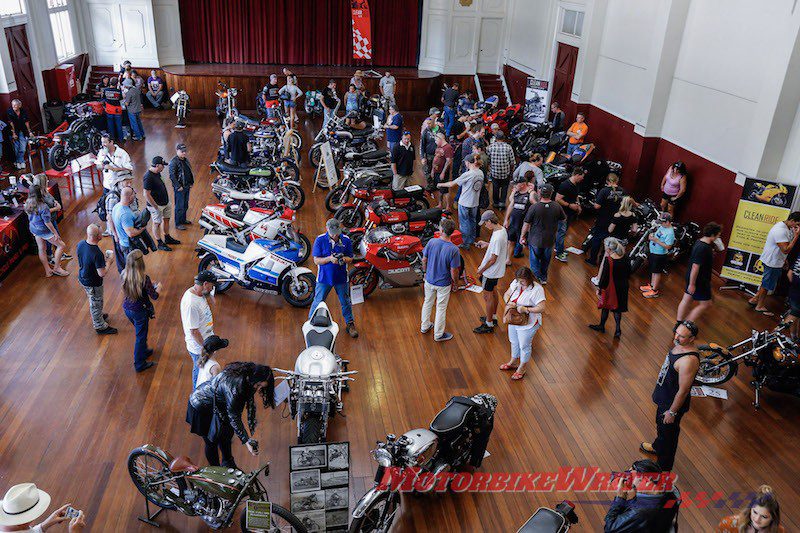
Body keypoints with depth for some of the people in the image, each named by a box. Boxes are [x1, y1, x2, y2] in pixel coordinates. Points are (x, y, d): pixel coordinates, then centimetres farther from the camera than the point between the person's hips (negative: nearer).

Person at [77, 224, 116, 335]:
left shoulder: (81, 244, -14)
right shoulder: (97, 254, -37)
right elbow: (102, 274, -29)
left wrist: (102, 258, 3)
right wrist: (109, 261, -15)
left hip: (82, 278, 7)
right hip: (92, 284, -7)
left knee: (92, 300, 32)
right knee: (96, 304, 16)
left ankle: (97, 316, 56)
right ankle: (100, 327, 37)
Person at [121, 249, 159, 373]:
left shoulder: (124, 274, -10)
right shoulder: (144, 278, -27)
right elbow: (154, 296, -18)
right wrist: (159, 287, 2)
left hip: (127, 309, 6)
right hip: (139, 311, -6)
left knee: (140, 332, 30)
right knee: (141, 336, 12)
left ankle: (144, 351, 51)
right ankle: (139, 364, 25)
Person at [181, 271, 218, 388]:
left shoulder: (199, 293, -6)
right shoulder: (191, 304, -35)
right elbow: (194, 331, -28)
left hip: (206, 338, 9)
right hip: (198, 347, -9)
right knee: (199, 370, 16)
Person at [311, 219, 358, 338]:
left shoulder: (346, 240, -7)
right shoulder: (320, 240, -11)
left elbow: (350, 259, 1)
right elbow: (316, 260, -11)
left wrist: (344, 259, -23)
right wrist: (329, 259, -28)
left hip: (341, 277, 2)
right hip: (324, 277, -2)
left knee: (345, 302, 16)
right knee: (318, 302, 8)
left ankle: (350, 324, 34)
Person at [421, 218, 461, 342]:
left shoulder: (431, 242, -17)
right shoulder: (453, 250, -26)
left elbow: (424, 260, -5)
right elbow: (454, 271, -19)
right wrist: (454, 282, 1)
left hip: (429, 280, 3)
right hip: (444, 284, -3)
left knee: (427, 303, 25)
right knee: (441, 308, 14)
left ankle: (424, 326, 43)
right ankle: (438, 334, 28)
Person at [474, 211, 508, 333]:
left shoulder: (497, 237, -32)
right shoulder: (502, 229, -3)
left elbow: (493, 259, -27)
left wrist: (481, 271, -16)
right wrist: (486, 244, 8)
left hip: (491, 271, -10)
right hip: (497, 270, 10)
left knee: (487, 296, 4)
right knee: (493, 292, 24)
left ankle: (489, 325, 17)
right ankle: (493, 317, 41)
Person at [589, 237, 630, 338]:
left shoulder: (608, 260, -25)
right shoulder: (625, 258, -8)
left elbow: (604, 277, -20)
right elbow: (628, 274, 3)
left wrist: (599, 289, -9)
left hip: (610, 287, -5)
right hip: (622, 287, 5)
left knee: (605, 307, 16)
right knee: (617, 308, 20)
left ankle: (602, 326, 34)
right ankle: (618, 329, 16)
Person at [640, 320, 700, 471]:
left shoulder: (688, 360, -38)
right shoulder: (680, 344, -9)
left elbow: (683, 391, -29)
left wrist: (672, 412, -19)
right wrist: (658, 392, 22)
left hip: (673, 402, -9)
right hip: (664, 396, 9)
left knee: (668, 433, 13)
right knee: (660, 424, 33)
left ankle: (664, 468, 36)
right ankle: (657, 447, 61)